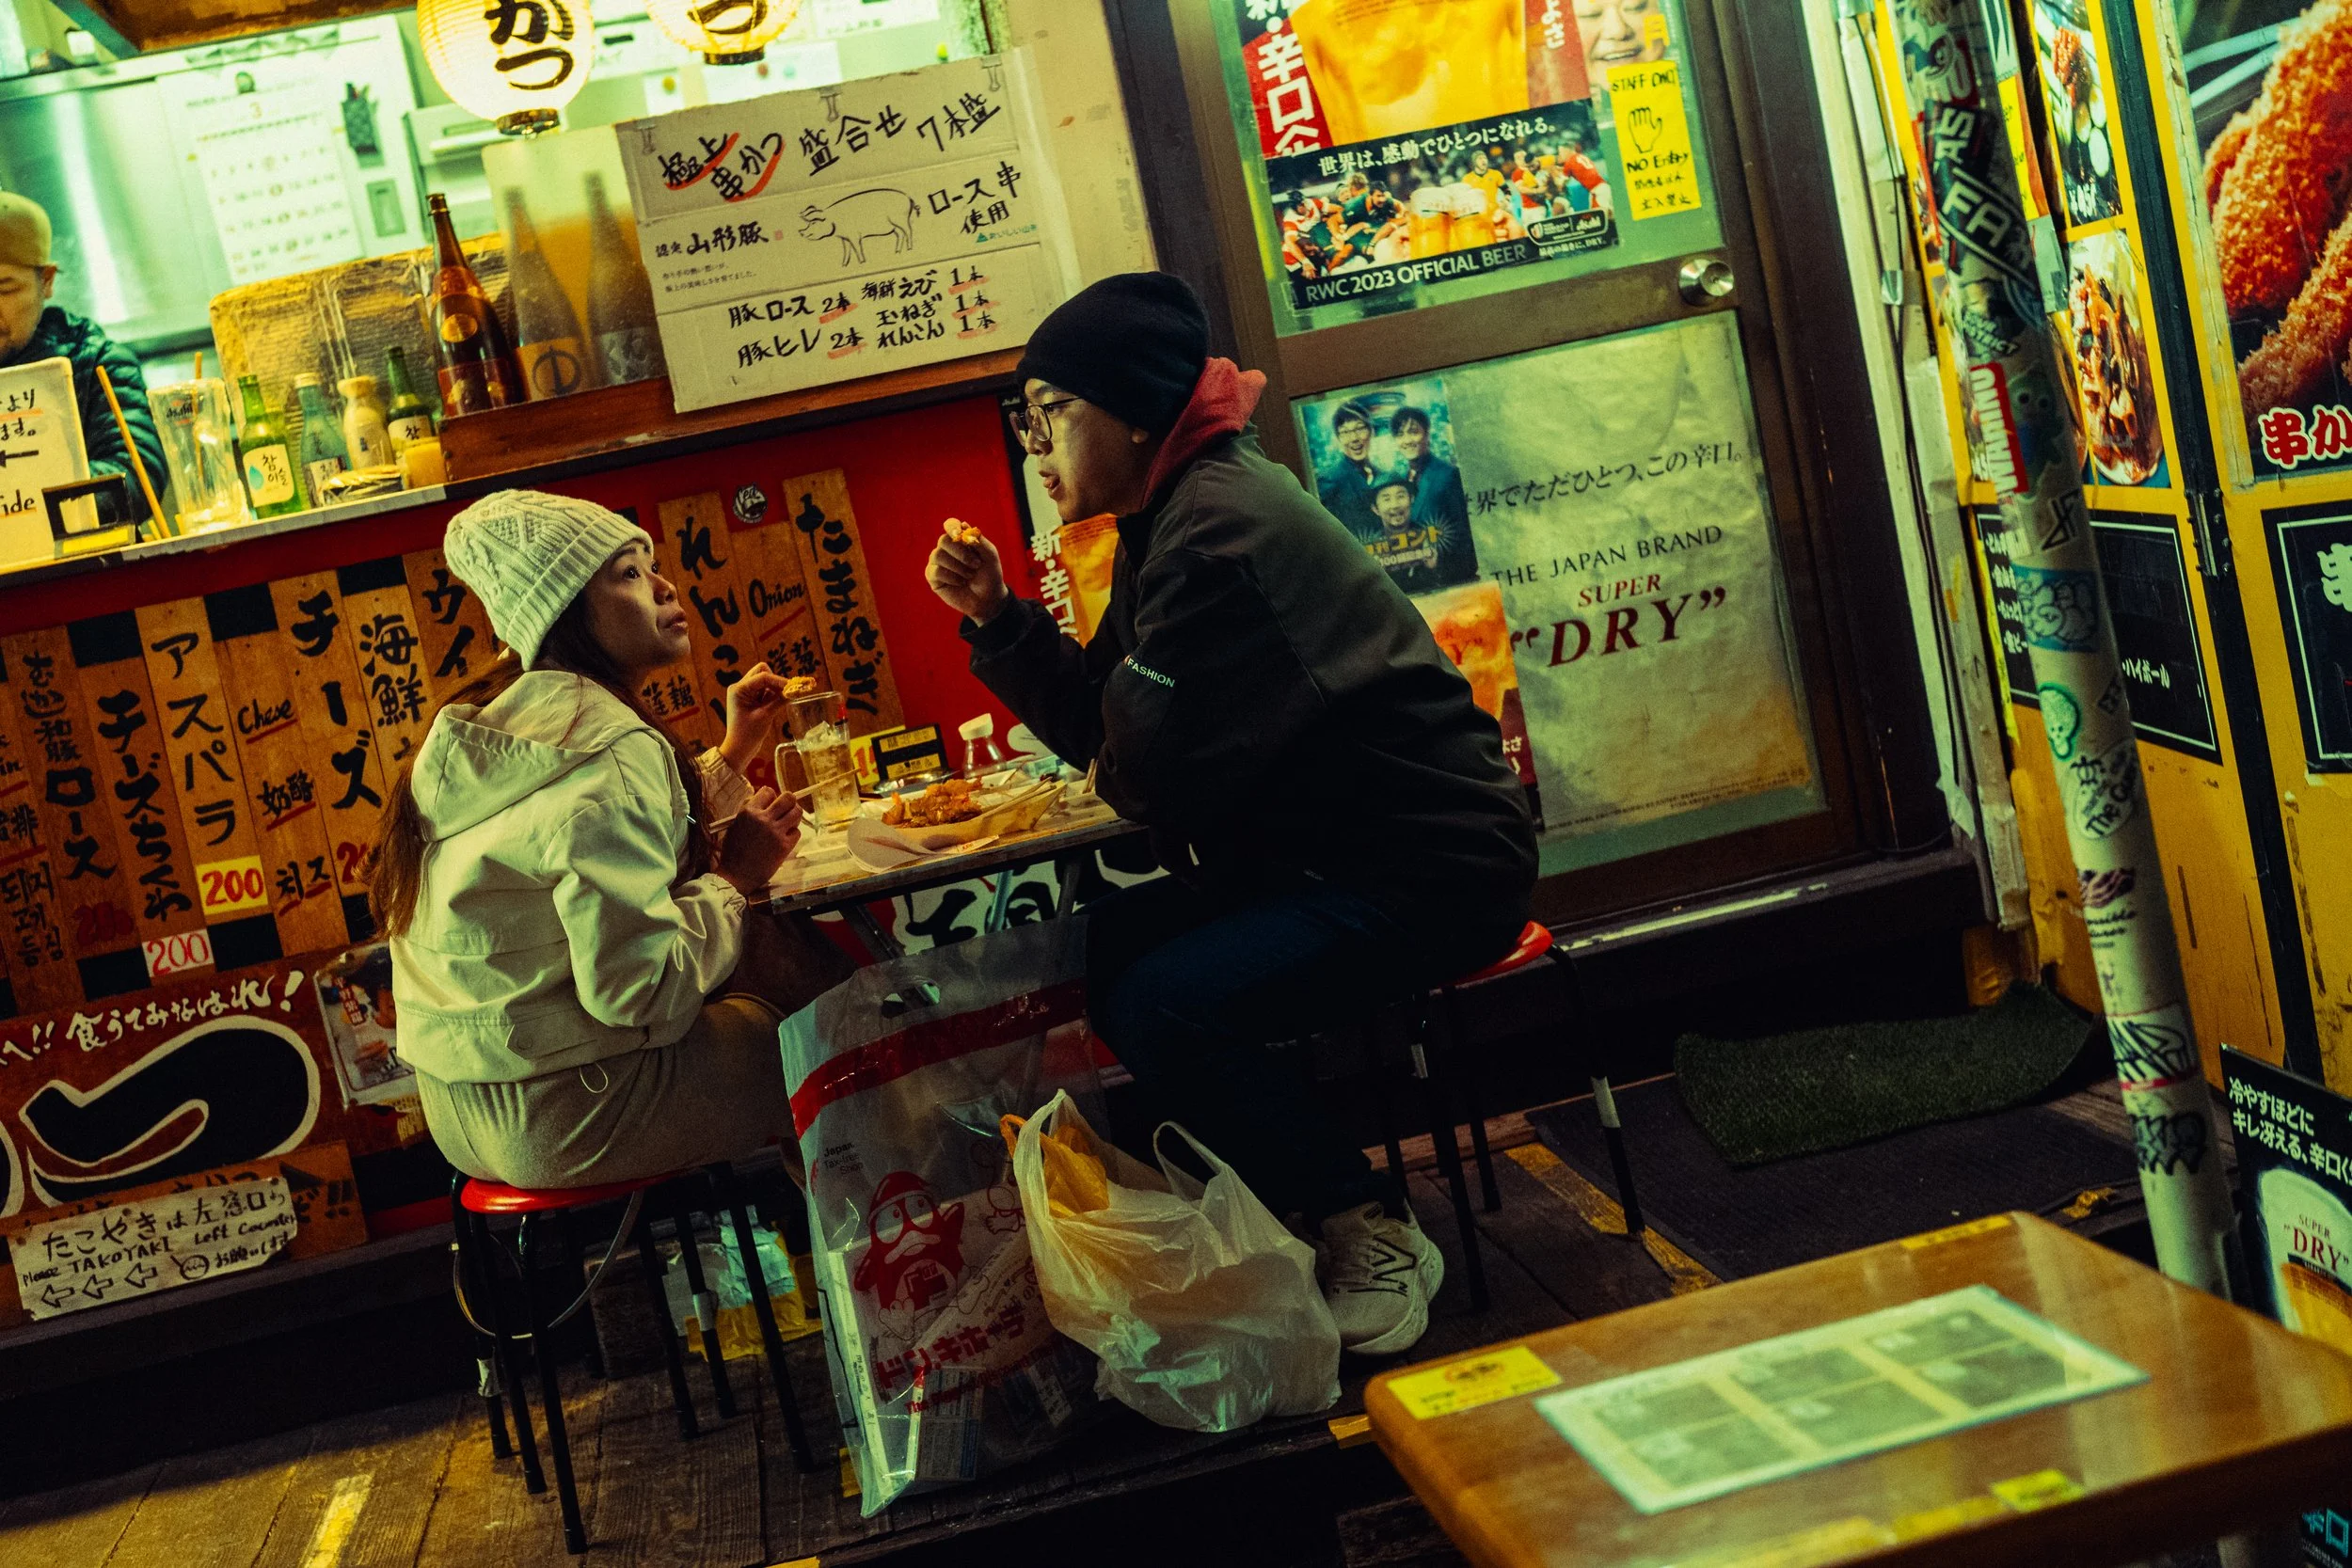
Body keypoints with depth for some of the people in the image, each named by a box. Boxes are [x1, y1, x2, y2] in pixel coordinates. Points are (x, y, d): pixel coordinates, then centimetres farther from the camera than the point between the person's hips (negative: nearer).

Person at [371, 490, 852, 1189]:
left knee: (788, 949, 12)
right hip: (567, 1115, -9)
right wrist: (733, 877, -10)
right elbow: (639, 987, -25)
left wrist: (733, 756, 17)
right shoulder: (611, 752, -20)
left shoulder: (497, 726, 9)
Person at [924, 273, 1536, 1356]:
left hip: (1432, 871, -11)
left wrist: (1116, 773, -1)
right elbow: (1100, 728, 13)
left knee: (1162, 1004, -21)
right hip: (1335, 856, 11)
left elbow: (1162, 773, -23)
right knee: (1103, 948, 6)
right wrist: (996, 618, 4)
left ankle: (1373, 1245, -4)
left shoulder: (1223, 527, -21)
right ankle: (1298, 1198, 15)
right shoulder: (1169, 520, 12)